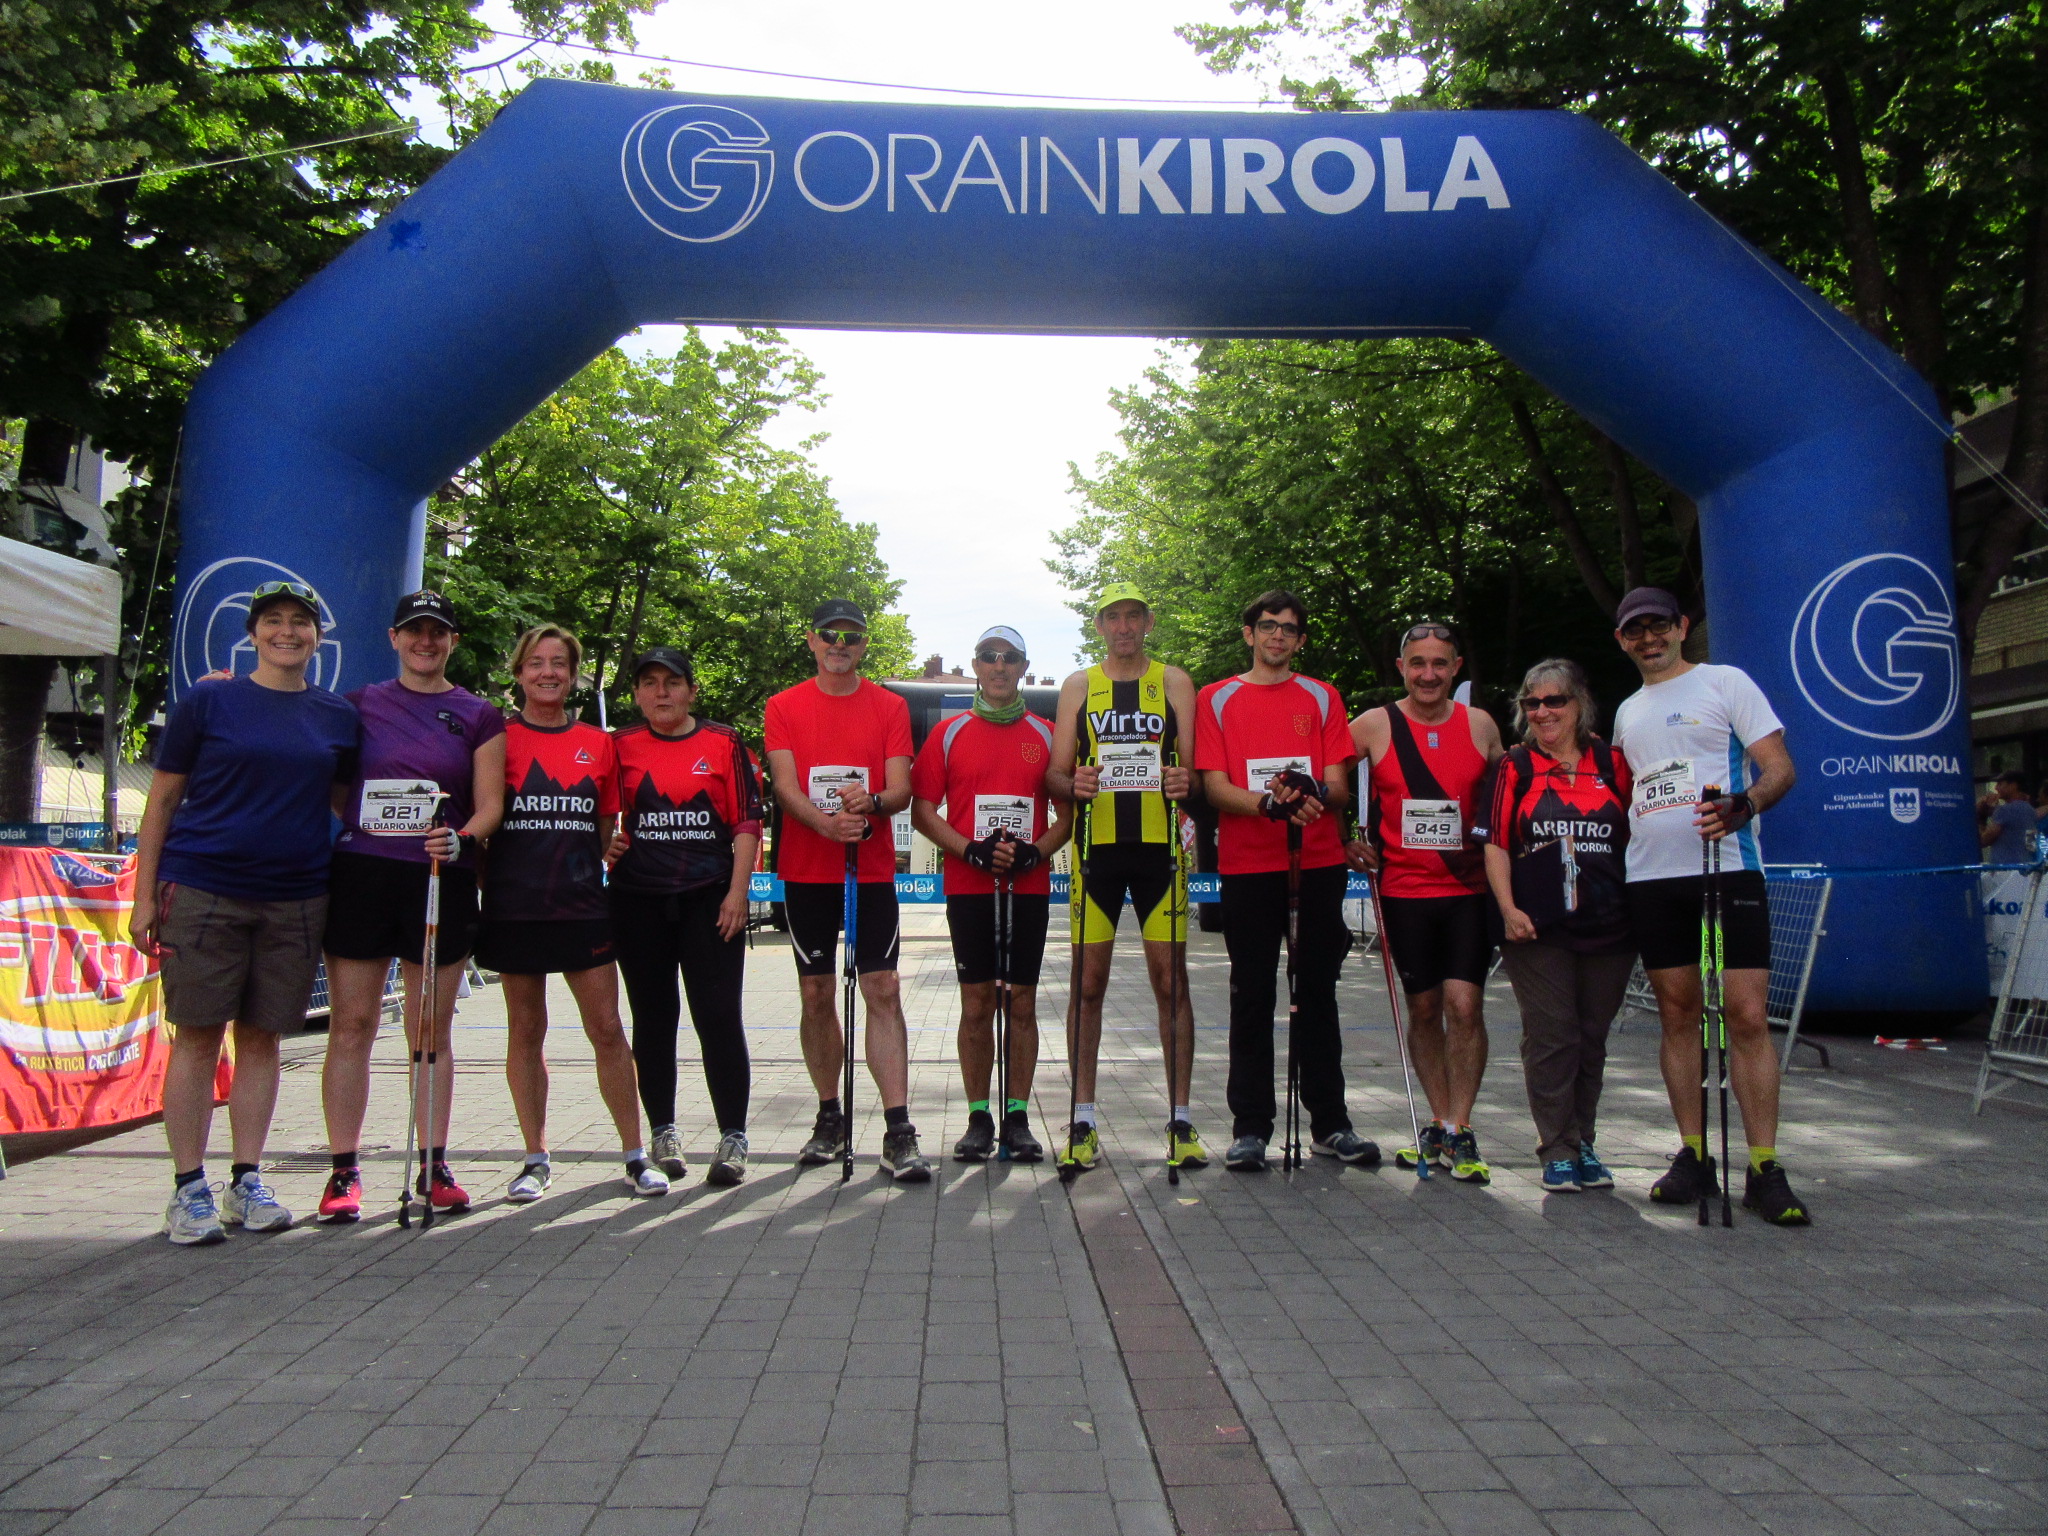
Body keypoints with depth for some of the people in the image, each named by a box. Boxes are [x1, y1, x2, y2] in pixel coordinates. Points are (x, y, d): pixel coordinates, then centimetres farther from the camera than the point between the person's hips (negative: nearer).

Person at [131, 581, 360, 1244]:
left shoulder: (337, 717, 9)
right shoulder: (207, 702, 2)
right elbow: (162, 800, 3)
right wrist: (145, 894, -1)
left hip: (295, 898, 3)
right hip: (203, 890, -2)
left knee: (262, 1037, 9)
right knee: (198, 1035, 1)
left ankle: (247, 1182, 18)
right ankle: (188, 1188, 12)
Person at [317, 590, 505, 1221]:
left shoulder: (478, 715, 8)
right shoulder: (359, 703, 11)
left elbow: (490, 805, 2)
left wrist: (463, 840, -15)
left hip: (439, 881, 0)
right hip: (359, 873, 1)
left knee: (432, 1031, 5)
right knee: (352, 1023, 1)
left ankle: (434, 1165, 13)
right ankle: (344, 1170, 9)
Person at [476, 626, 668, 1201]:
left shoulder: (598, 744, 10)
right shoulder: (498, 738, 4)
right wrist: (484, 879, -9)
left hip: (582, 905, 1)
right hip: (514, 906, -1)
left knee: (607, 1027, -1)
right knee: (526, 1030, 7)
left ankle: (635, 1156, 9)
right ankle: (536, 1160, 18)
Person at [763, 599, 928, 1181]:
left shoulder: (890, 706, 6)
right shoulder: (784, 706, 6)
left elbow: (901, 787, -1)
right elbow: (784, 784, -5)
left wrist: (872, 801, -25)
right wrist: (826, 823, -24)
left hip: (872, 870, -1)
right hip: (805, 869, 1)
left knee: (883, 991, -7)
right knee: (816, 993, 7)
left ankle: (899, 1133, -7)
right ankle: (830, 1118, 22)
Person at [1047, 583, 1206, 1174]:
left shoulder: (1174, 682, 10)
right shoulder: (1078, 685, 12)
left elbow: (1194, 766, 4)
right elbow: (1056, 772, 7)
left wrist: (1185, 782, -19)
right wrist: (1073, 784, -16)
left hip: (1160, 844, 0)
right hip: (1097, 844, 1)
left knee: (1171, 981, 0)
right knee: (1089, 983, 2)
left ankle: (1180, 1119, 10)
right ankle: (1083, 1120, 11)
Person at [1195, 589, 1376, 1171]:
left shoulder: (1322, 698, 12)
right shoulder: (1217, 700, 7)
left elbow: (1340, 788, 6)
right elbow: (1215, 787, -2)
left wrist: (1316, 796, -18)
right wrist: (1270, 804, -20)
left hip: (1317, 863, 2)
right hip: (1247, 866, -1)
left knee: (1318, 993, 7)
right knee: (1251, 997, 3)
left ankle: (1330, 1123, 15)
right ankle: (1250, 1127, 10)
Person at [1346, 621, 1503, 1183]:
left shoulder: (1481, 725, 3)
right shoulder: (1375, 725, -2)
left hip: (1470, 889, 0)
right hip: (1404, 889, 0)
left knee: (1464, 1004, -9)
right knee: (1423, 1008, 8)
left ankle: (1459, 1133, 3)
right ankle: (1439, 1125, 22)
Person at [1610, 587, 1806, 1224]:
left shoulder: (1726, 682, 3)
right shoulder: (1627, 711, 20)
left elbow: (1780, 768, -5)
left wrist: (1743, 805, -23)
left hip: (1727, 868, -5)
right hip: (1651, 878, 5)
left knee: (1747, 1016, -9)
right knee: (1678, 1014, 7)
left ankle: (1764, 1169, -3)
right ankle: (1694, 1157, 14)